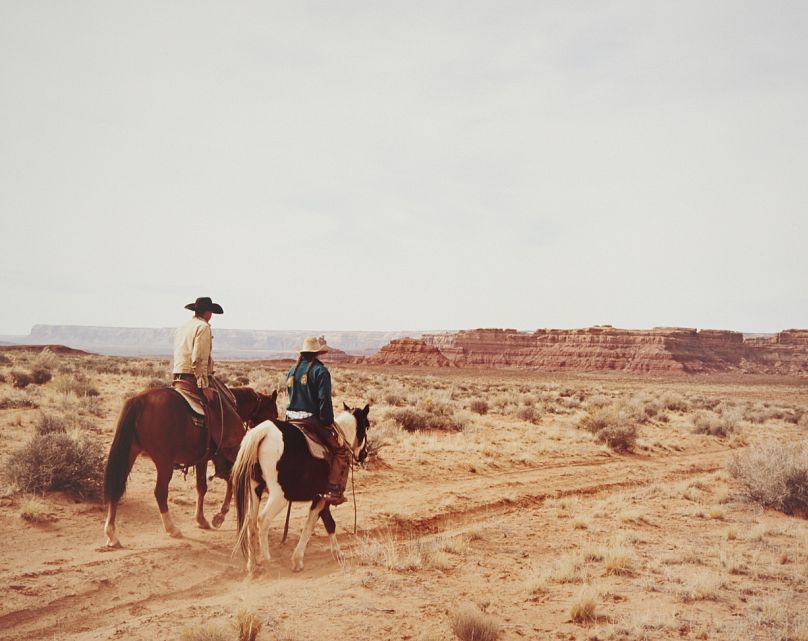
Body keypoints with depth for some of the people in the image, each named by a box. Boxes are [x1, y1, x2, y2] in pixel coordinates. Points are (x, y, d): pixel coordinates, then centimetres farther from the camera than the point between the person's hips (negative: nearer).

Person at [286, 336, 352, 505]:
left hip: (291, 418, 8)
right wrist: (329, 422, -8)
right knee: (342, 450, 1)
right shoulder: (320, 371, -9)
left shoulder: (292, 370, 14)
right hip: (312, 420, -8)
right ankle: (334, 490, -11)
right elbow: (324, 400, -15)